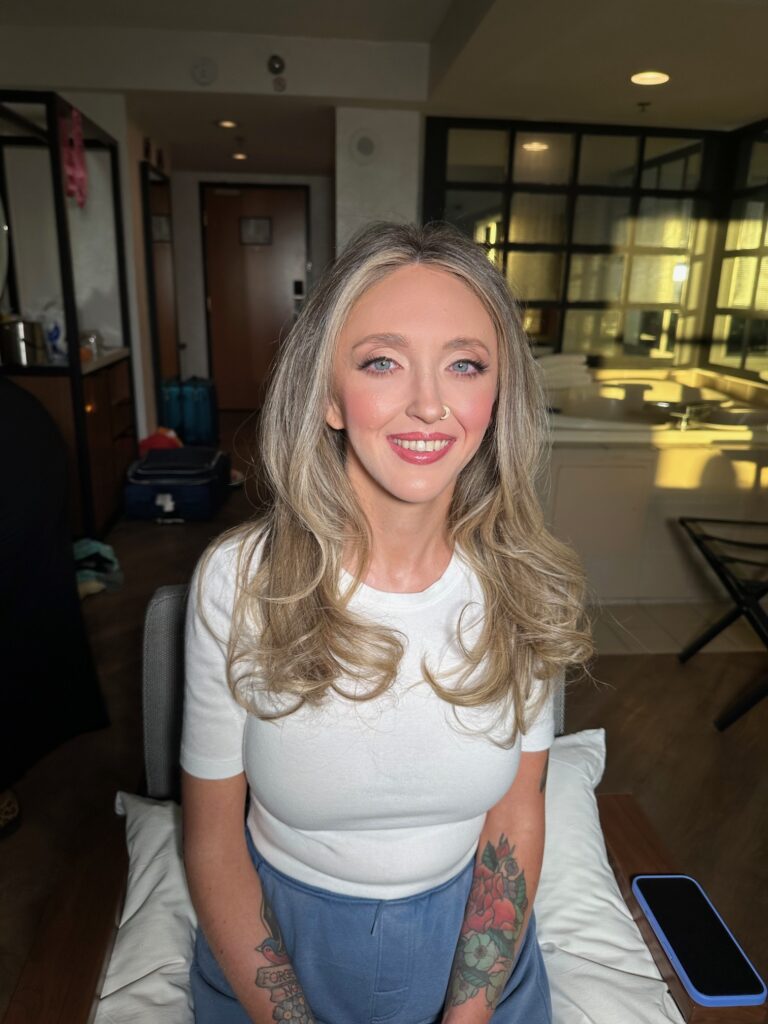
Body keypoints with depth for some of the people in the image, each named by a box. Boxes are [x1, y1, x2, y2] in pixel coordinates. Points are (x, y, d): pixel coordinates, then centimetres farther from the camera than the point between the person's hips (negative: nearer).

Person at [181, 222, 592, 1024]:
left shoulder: (526, 582, -18)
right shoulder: (239, 581, -23)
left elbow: (516, 814, -8)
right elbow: (211, 842, -13)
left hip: (469, 943, 1)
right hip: (277, 944, 0)